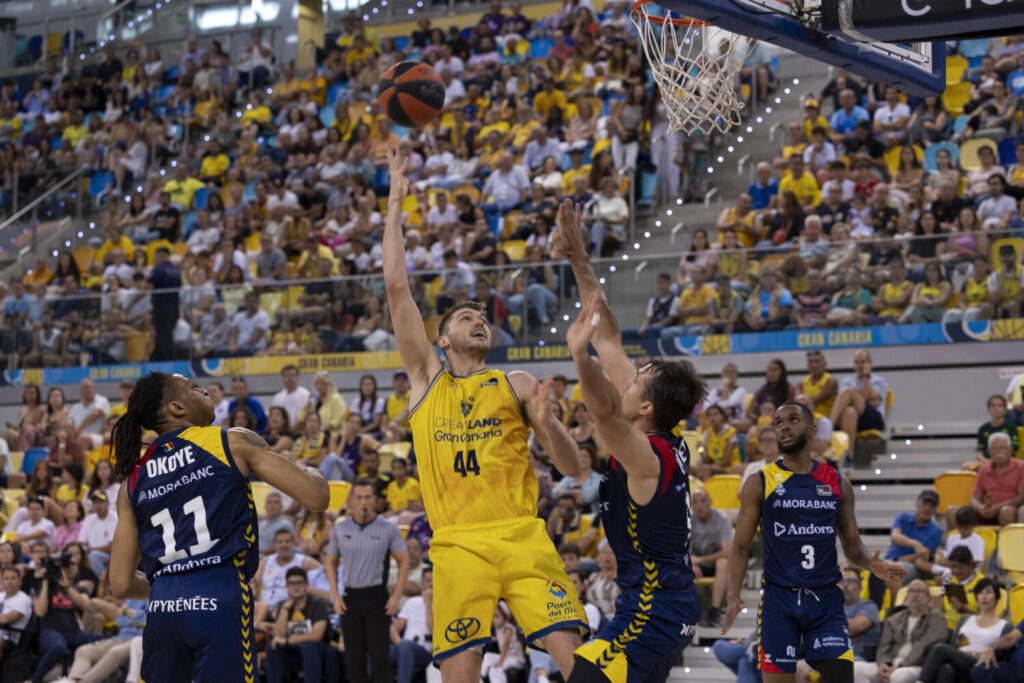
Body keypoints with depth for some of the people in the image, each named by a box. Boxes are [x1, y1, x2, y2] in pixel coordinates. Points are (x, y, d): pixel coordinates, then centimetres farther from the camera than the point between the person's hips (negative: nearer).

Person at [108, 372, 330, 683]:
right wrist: (312, 473, 22)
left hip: (162, 608, 5)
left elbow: (121, 584, 12)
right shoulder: (233, 442, 3)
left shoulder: (133, 479, 15)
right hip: (221, 601, -5)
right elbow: (316, 497, -2)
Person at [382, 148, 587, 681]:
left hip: (522, 536, 0)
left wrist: (546, 422, -9)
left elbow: (572, 467, 11)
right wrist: (395, 203, 10)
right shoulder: (427, 378, 16)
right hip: (457, 544, 0)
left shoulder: (517, 385, 16)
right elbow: (396, 287, 9)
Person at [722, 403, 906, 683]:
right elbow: (741, 547, 2)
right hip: (779, 598, -2)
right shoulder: (760, 483, 3)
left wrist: (871, 564, -7)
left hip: (826, 598, 2)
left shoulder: (837, 482, 10)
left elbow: (852, 544, 16)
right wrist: (733, 596, -12)